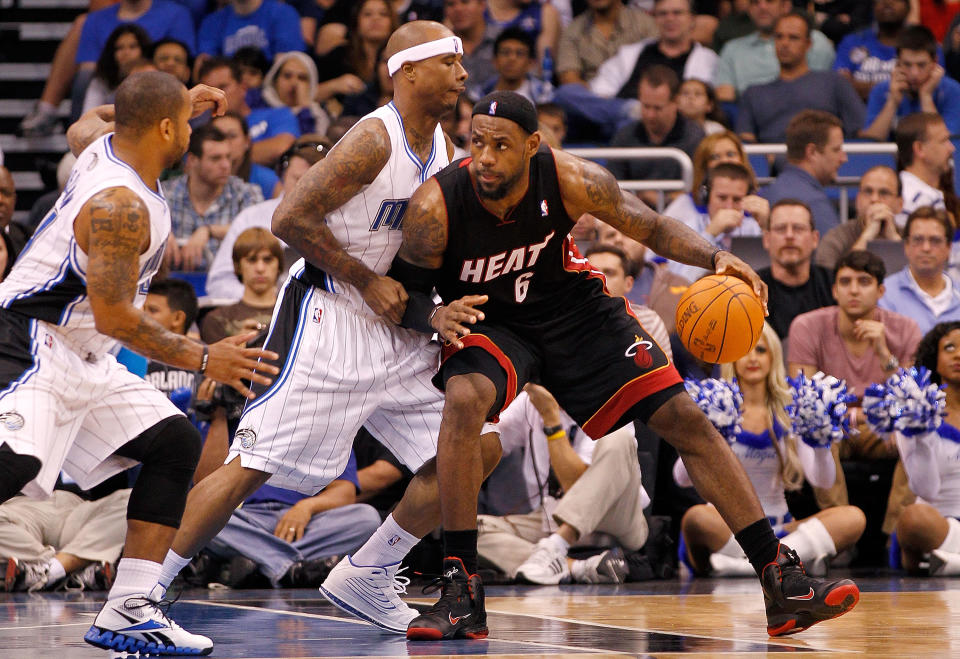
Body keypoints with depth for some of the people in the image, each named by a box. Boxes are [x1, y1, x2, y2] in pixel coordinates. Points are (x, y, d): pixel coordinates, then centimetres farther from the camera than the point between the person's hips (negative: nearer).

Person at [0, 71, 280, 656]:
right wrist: (202, 359, -17)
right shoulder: (121, 205, -22)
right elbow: (114, 317, -24)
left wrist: (179, 104, 36)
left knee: (176, 443, 7)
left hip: (83, 361, 11)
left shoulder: (104, 145, 6)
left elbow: (83, 127, 34)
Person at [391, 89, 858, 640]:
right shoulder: (437, 205, -28)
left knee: (687, 421, -5)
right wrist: (435, 317, -37)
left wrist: (715, 257, -27)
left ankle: (783, 583, 4)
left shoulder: (571, 181, -24)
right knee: (464, 400, -35)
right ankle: (461, 594, -26)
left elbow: (652, 227, -9)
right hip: (488, 321, -2)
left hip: (575, 310, 2)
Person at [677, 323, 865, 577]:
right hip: (726, 525, -3)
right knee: (697, 518, -37)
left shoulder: (789, 411, 10)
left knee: (853, 518, -21)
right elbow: (683, 478, -10)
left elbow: (822, 480, 1)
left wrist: (820, 440, -18)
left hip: (778, 525, 3)